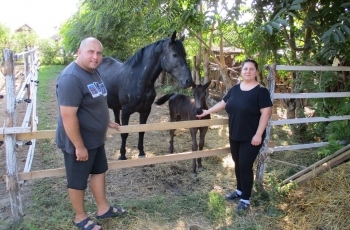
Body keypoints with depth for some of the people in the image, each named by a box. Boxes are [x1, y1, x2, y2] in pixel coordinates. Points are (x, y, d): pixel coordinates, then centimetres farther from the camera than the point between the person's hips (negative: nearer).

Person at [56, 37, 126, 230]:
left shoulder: (93, 72, 4)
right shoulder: (71, 78, -27)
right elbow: (68, 116, -29)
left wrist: (107, 122, 23)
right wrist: (79, 146, -25)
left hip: (96, 139, 10)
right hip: (78, 142, -9)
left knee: (99, 171, 21)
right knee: (78, 180, 10)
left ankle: (103, 209, 39)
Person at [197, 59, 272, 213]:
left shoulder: (261, 91, -11)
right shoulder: (235, 89, 7)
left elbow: (266, 113, -15)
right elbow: (223, 103, 17)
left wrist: (258, 134, -19)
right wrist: (207, 112, 21)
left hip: (251, 138, -6)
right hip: (234, 136, 6)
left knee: (246, 166, -2)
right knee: (238, 164, 16)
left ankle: (245, 199, 12)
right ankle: (240, 190, 36)